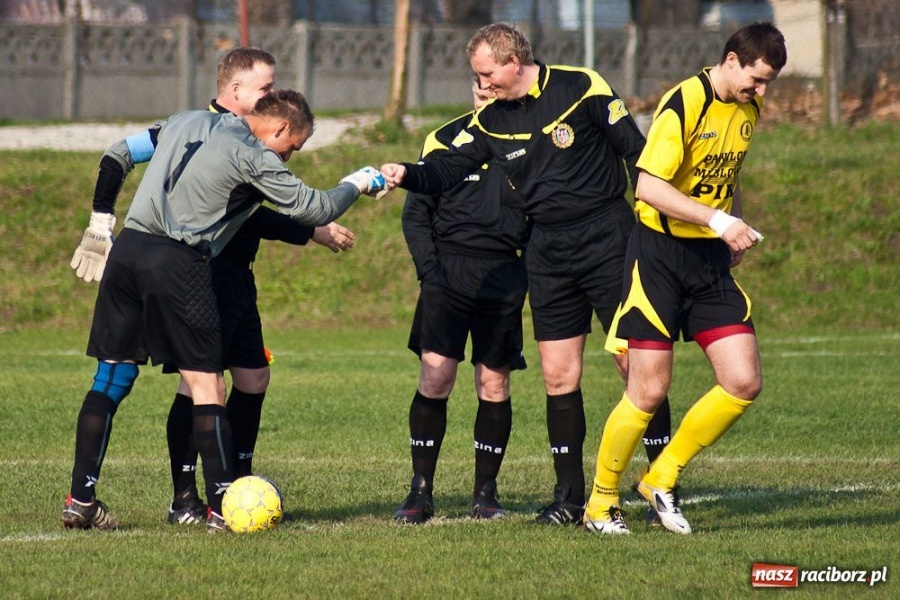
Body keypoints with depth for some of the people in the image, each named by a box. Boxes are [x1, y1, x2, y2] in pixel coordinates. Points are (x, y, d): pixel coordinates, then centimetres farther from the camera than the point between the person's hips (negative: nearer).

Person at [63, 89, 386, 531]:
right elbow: (313, 209, 2)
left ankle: (80, 499, 7)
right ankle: (224, 506, -2)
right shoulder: (254, 158, -3)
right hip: (179, 262, -7)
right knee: (206, 384, 0)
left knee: (111, 379, 10)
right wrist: (358, 183, 18)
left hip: (127, 248, 7)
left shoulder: (185, 122, 18)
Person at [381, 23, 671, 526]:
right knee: (559, 376, 2)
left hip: (607, 239, -5)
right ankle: (570, 496, 11)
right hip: (548, 253, 5)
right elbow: (449, 169, 1)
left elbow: (636, 150, -4)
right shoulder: (491, 122, 7)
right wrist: (408, 175, -19)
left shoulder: (581, 88, -7)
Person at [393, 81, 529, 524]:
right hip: (448, 274, -1)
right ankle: (421, 491, -4)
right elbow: (416, 213, 6)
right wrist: (429, 269, -6)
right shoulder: (446, 139, 5)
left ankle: (486, 492, 12)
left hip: (503, 280, 1)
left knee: (494, 384, 3)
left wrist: (531, 268, 0)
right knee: (435, 376, -9)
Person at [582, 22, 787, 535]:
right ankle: (602, 501, 12)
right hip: (659, 255, -7)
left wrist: (737, 230, 13)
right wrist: (718, 220, -29)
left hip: (712, 261, 7)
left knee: (745, 384, -3)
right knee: (649, 392, -7)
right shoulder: (684, 103, -17)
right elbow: (649, 187, -24)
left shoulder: (748, 109, 9)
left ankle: (662, 479, 14)